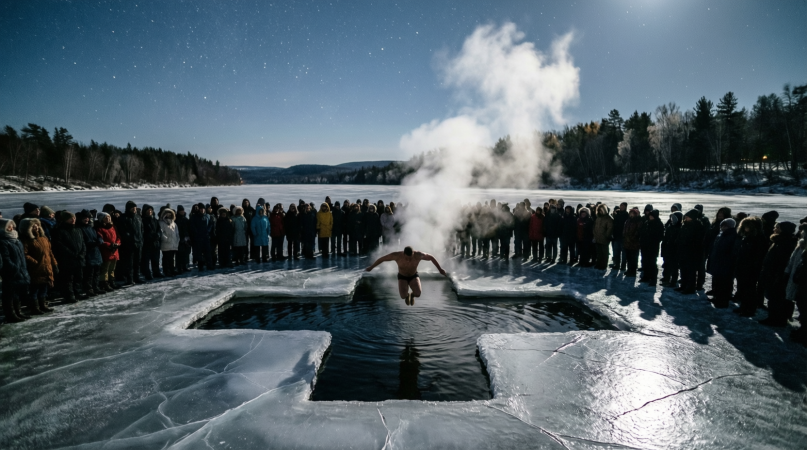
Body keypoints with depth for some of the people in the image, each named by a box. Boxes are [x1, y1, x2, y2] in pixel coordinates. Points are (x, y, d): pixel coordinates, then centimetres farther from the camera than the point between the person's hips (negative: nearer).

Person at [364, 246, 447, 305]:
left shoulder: (418, 255, -31)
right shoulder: (397, 255, -32)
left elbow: (431, 257, -12)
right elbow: (382, 259, -17)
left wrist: (440, 269, -3)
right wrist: (371, 267, -5)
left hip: (414, 276, 0)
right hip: (402, 277, 0)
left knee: (418, 293, -27)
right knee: (403, 296, -25)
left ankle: (412, 294, 15)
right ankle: (407, 295, 17)